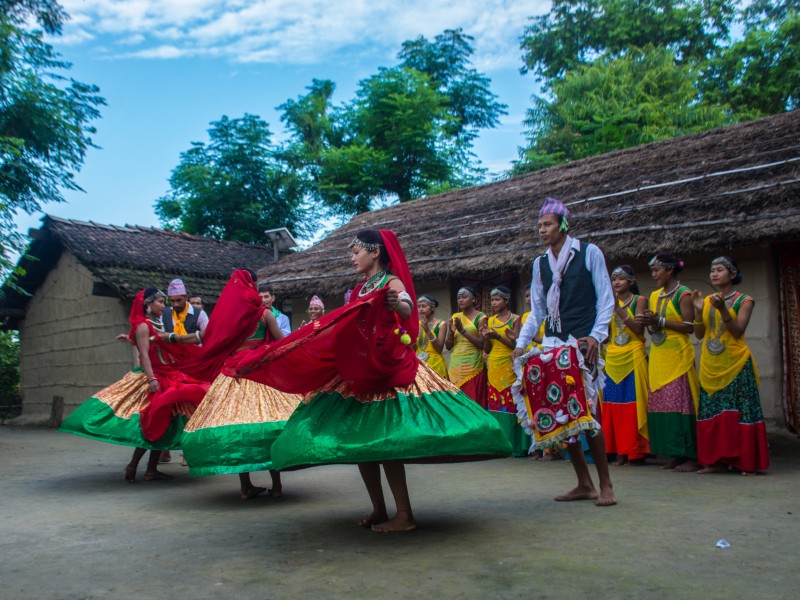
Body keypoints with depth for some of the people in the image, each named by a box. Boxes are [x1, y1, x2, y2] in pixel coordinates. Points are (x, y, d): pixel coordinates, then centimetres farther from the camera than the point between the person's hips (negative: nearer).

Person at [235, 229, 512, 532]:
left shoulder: (392, 282, -8)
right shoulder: (360, 290, 15)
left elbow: (408, 310, -29)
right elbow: (343, 327, 23)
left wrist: (398, 305, -51)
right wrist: (315, 332, 31)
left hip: (387, 370, -8)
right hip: (357, 370, 8)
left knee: (383, 441, -13)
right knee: (358, 440, 5)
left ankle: (405, 515, -6)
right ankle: (379, 510, 14)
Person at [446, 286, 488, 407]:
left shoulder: (480, 317, -1)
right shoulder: (455, 317, 13)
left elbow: (483, 344, -10)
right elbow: (448, 346, 11)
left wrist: (463, 331, -15)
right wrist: (451, 332, -8)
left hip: (472, 366, -5)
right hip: (455, 366, 5)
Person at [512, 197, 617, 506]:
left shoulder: (589, 253, 0)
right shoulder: (540, 264, 13)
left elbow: (605, 300, -1)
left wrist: (596, 335, -12)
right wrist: (521, 343, 6)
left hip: (582, 343, -5)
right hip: (552, 344, 5)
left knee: (585, 412, -11)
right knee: (560, 414, 1)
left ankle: (605, 485, 2)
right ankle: (584, 484, 12)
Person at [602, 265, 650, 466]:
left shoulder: (639, 300, 2)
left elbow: (638, 328, -11)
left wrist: (618, 309, -17)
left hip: (633, 356, -4)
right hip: (613, 357, 5)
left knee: (633, 402, -5)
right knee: (614, 404, 3)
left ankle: (637, 452, 1)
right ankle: (621, 451, 9)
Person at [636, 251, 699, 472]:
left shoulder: (683, 294, -4)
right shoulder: (655, 295, 17)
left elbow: (690, 326, -12)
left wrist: (660, 321, -16)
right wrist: (649, 323, -1)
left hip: (678, 357, -7)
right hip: (658, 358, 7)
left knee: (679, 402, -10)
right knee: (659, 403, 4)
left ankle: (690, 457, -4)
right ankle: (675, 454, 12)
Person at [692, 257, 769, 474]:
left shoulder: (743, 301, -1)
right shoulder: (707, 301, 11)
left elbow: (738, 331, -12)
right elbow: (699, 334, 5)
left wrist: (723, 310, -23)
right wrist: (699, 310, -8)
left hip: (735, 365, -4)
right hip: (710, 366, 4)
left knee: (738, 411, -5)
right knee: (712, 412, 3)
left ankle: (745, 461, 3)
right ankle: (717, 460, 9)